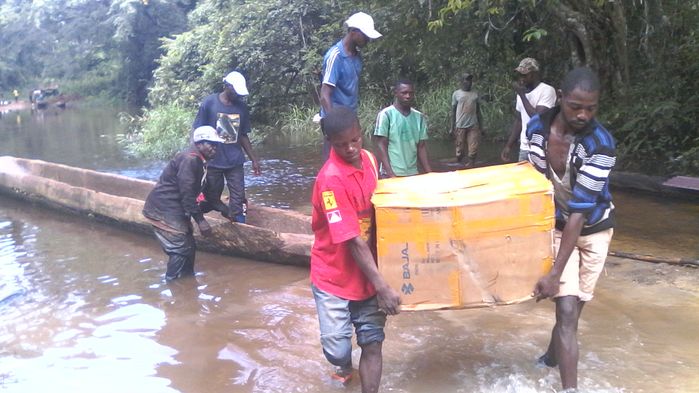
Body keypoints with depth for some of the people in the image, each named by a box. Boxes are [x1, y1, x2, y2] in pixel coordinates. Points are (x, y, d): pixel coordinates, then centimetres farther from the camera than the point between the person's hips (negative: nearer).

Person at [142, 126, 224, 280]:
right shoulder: (189, 159, -20)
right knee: (181, 249, -8)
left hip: (174, 210, 10)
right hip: (163, 210, -10)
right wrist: (200, 220, -21)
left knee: (189, 247, 14)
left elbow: (204, 191, 22)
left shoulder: (199, 161, 12)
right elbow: (186, 193, -24)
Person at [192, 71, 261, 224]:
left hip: (235, 161, 3)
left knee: (238, 198, -1)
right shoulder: (209, 103, -6)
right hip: (212, 161, -3)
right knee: (211, 199, 7)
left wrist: (254, 159, 12)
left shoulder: (242, 107, 4)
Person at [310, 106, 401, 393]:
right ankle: (345, 365, 34)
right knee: (337, 350, -3)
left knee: (372, 343, 4)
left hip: (367, 274, 6)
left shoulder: (369, 159, -1)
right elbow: (353, 241, -24)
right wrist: (382, 287, -24)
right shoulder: (331, 179, -24)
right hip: (334, 277, -5)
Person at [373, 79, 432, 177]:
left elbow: (421, 147, 11)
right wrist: (391, 174, -15)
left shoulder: (419, 117, 8)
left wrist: (429, 173, 3)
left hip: (413, 173, 4)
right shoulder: (386, 114, -5)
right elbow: (381, 146, -8)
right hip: (392, 174, -4)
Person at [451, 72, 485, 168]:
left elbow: (478, 111, 15)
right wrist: (452, 127, -2)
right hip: (460, 126, -2)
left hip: (473, 126, 2)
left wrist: (481, 127, 9)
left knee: (473, 151, -5)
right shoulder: (456, 94, 4)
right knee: (460, 150, 2)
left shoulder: (475, 94, 12)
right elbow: (453, 111, 4)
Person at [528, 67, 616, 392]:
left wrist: (555, 274, -31)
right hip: (556, 226, 1)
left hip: (593, 229, -1)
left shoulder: (601, 145, -27)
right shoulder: (537, 126, -16)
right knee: (567, 309, -9)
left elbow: (579, 212, -29)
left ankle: (552, 356, 41)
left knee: (573, 307, 12)